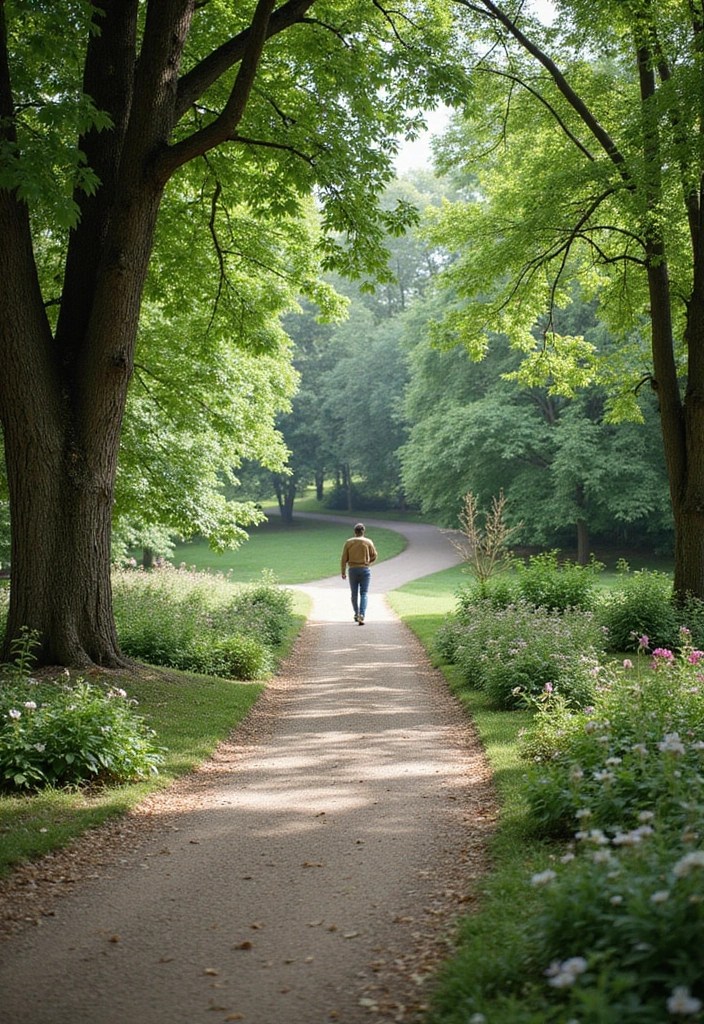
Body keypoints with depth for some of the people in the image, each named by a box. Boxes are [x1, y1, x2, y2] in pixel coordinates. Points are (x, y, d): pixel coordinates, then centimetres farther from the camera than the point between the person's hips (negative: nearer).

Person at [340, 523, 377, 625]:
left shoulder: (348, 542, -1)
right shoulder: (368, 542, -4)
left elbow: (344, 559, -2)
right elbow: (374, 556, 4)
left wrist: (343, 572, 5)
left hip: (352, 570, 1)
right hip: (365, 570, -1)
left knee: (354, 593, 16)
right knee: (363, 594, -2)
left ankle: (356, 614, 29)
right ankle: (361, 615, -18)